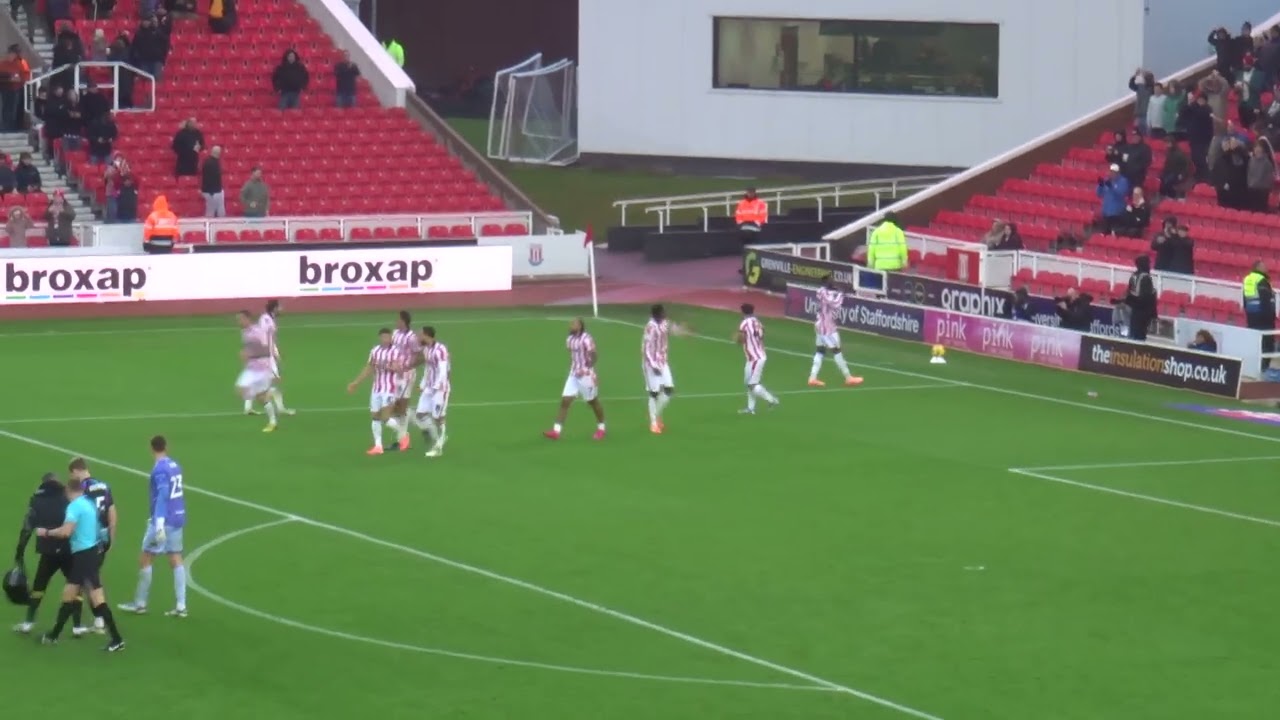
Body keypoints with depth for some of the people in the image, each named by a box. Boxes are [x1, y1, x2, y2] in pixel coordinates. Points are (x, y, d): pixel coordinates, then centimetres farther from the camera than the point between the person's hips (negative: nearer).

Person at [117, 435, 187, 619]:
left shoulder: (160, 469, -15)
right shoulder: (174, 466, 8)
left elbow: (162, 495, -24)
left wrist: (159, 523, -28)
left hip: (164, 520, -7)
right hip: (178, 518, 7)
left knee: (145, 559, 4)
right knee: (176, 560, 8)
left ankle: (140, 604, 11)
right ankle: (180, 606, 5)